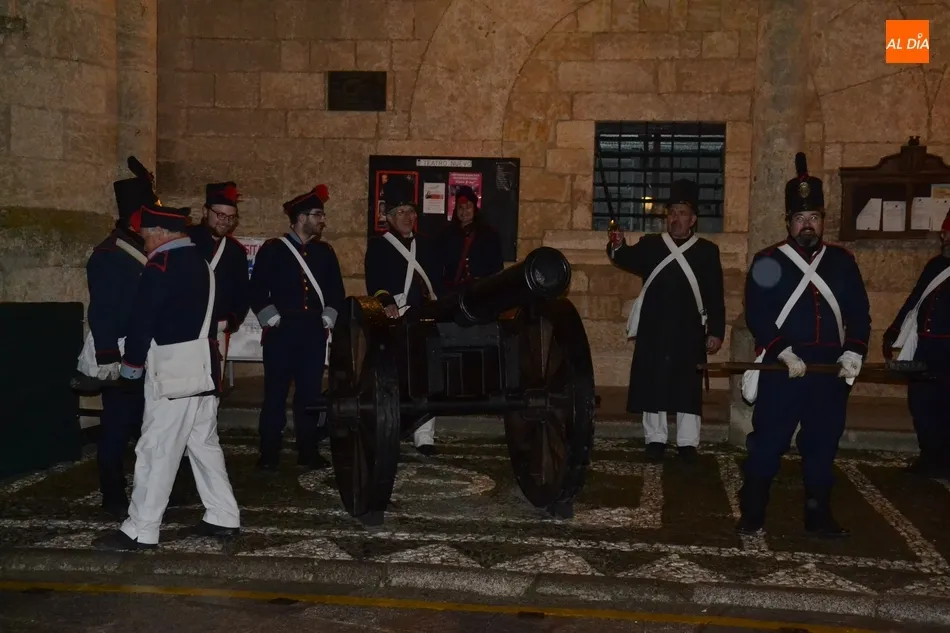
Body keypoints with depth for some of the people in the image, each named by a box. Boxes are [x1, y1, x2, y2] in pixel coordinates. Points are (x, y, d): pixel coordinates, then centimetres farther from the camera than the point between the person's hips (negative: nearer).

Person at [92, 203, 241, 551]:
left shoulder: (161, 266, -13)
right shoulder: (200, 263, 14)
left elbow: (142, 321, -13)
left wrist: (130, 368, -2)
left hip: (172, 372, -9)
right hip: (202, 368, 9)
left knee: (156, 449, -4)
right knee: (204, 443, 14)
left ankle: (141, 531, 1)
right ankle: (223, 517, 19)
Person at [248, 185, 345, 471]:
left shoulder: (325, 252, 11)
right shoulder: (272, 250, -1)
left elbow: (336, 291, 16)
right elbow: (257, 291, -3)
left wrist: (328, 319, 5)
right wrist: (271, 320, -7)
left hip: (315, 333, 4)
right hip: (281, 332, -3)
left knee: (310, 392, 6)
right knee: (275, 392, 1)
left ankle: (308, 450, 15)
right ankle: (269, 453, 8)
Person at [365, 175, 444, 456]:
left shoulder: (429, 245, 16)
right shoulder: (377, 246, 3)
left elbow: (439, 283, 15)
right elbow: (374, 283, -10)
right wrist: (386, 303, -28)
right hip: (394, 323, -3)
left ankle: (424, 436, 3)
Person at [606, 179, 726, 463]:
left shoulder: (707, 251, 5)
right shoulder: (650, 244, 7)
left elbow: (716, 296, 3)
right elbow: (629, 260, -12)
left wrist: (716, 332, -4)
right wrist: (617, 247, -34)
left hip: (689, 332, -1)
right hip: (654, 330, 1)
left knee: (688, 386, 3)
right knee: (652, 383, 5)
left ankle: (688, 442, 11)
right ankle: (655, 439, 15)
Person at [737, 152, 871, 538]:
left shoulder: (842, 261, 10)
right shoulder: (767, 262, -1)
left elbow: (859, 312, 8)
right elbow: (756, 314, -8)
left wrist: (854, 352, -8)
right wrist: (785, 353, -18)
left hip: (830, 372, 3)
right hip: (781, 371, -3)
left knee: (823, 445, 11)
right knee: (767, 444, 1)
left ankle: (819, 515, 23)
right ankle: (752, 514, 12)